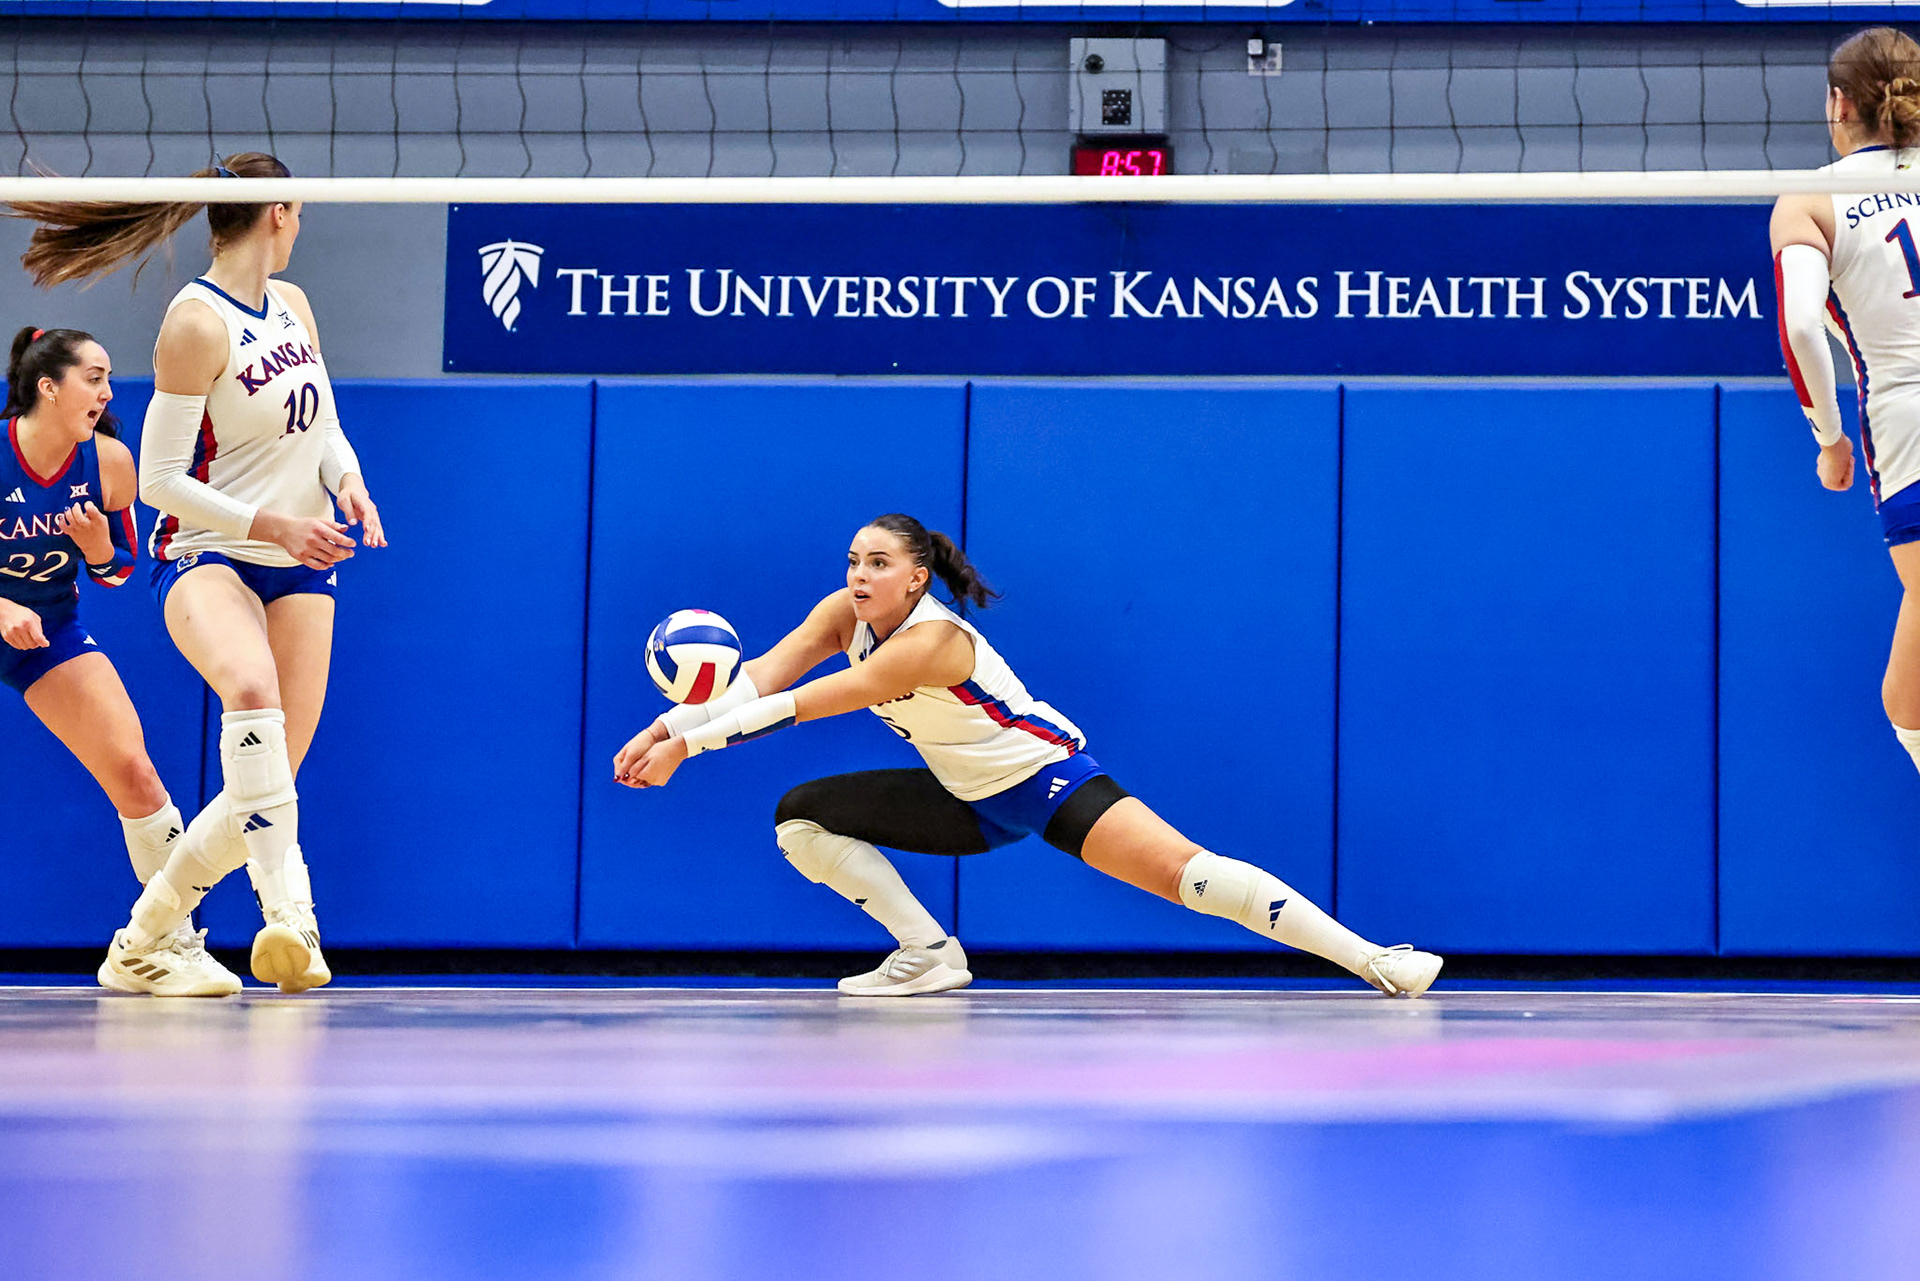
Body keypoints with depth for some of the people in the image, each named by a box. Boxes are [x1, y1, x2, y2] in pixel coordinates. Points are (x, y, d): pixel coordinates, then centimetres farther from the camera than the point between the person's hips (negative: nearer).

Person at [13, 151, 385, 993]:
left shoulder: (293, 305, 9)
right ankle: (289, 914, -46)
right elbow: (159, 480, -13)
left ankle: (144, 933, 18)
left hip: (303, 563, 7)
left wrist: (347, 482, -5)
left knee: (270, 779, -2)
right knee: (252, 689, -39)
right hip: (205, 555, -7)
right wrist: (269, 525, -20)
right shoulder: (195, 324, -13)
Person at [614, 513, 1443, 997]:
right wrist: (671, 725, -30)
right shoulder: (844, 615, -6)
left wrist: (691, 744, -32)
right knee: (800, 819, -3)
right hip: (969, 803, 8)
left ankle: (1372, 960, -28)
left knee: (1182, 871, -27)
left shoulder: (931, 638, -29)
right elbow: (764, 675, -15)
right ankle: (929, 955, 0)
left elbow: (802, 707, -32)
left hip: (1046, 778, -8)